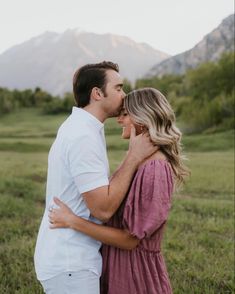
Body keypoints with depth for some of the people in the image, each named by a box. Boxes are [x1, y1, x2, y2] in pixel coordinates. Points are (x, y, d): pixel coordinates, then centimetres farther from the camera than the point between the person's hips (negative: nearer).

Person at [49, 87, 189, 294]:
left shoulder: (154, 170, -23)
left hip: (135, 271, -8)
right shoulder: (141, 160, 5)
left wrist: (72, 220, -20)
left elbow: (130, 239, -22)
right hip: (122, 265, 8)